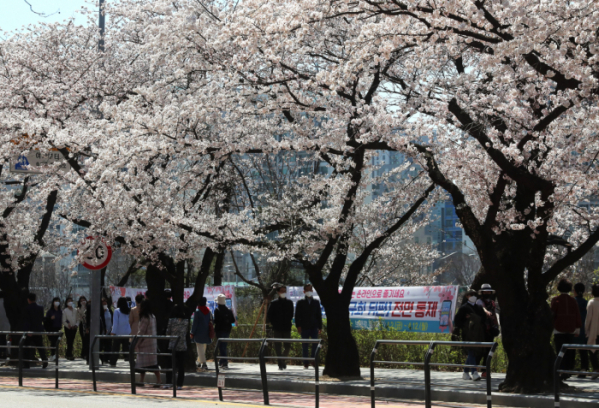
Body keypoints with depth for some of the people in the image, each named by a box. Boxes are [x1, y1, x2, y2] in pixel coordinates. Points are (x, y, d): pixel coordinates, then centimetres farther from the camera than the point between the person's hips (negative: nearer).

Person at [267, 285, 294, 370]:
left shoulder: (289, 303, 8)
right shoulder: (274, 303, 2)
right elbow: (269, 315, 7)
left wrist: (288, 322, 8)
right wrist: (274, 323, 2)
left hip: (287, 328, 2)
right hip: (277, 329, -2)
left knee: (288, 347, 1)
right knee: (278, 347, -4)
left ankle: (283, 361, 23)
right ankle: (281, 364, -1)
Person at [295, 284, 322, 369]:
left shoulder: (316, 302, 12)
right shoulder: (300, 302, 6)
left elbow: (319, 315, 13)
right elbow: (297, 315, 3)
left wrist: (320, 327, 8)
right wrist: (298, 326, -7)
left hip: (314, 327, 1)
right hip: (304, 328, -1)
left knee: (315, 345, -7)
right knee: (305, 346, 1)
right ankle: (306, 363, 5)